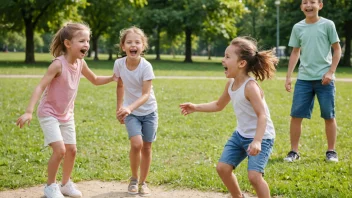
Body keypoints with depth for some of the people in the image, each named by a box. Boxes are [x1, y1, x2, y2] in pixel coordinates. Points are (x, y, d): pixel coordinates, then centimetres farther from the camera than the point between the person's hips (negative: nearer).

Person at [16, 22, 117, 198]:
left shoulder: (80, 63, -5)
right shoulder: (58, 64, -26)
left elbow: (95, 80, 14)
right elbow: (40, 87, -31)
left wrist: (112, 78, -4)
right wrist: (29, 111, -40)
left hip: (67, 114, 7)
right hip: (49, 113, -7)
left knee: (71, 150, 10)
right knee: (60, 150, -16)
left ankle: (66, 183, 30)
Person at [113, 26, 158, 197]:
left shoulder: (146, 66, -23)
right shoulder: (119, 64, -14)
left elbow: (146, 94, -28)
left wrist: (130, 107, -43)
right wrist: (119, 108, 10)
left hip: (148, 111, -1)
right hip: (130, 112, 1)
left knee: (147, 147, 5)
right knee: (136, 144, -18)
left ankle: (143, 182, 23)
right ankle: (134, 179, 5)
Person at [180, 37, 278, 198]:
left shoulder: (250, 86, -26)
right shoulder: (231, 83, 0)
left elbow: (262, 115, -31)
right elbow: (219, 105, 17)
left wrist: (257, 141, -42)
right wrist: (196, 108, 8)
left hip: (261, 137, -9)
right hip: (241, 134, 9)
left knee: (254, 175, -21)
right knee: (223, 168, 9)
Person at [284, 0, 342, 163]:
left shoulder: (327, 25, -2)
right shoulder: (298, 27, 7)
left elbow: (337, 49, 2)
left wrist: (330, 72, -8)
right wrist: (288, 76, 8)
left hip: (324, 79, -2)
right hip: (303, 79, 3)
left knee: (329, 116, 4)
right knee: (296, 115, -1)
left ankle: (331, 151, 17)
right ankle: (294, 151, 10)